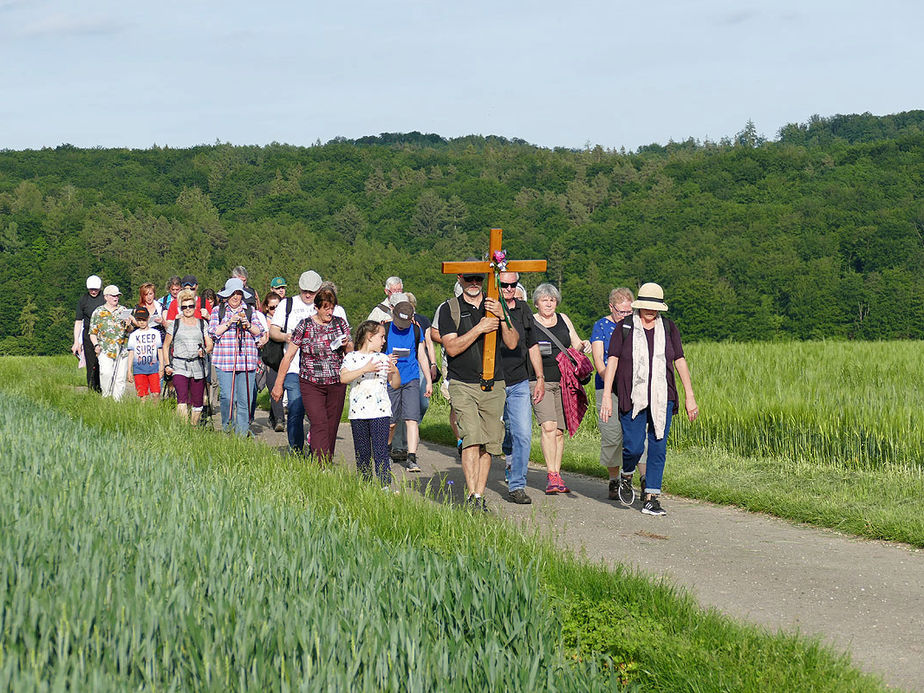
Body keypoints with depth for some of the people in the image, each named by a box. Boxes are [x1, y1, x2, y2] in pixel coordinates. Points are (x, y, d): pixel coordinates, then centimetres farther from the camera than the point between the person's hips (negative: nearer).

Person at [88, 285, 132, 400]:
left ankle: (117, 401, 5)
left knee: (120, 377, -2)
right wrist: (96, 345, -6)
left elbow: (130, 331, 16)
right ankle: (106, 396, -4)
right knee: (106, 373, -21)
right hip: (105, 350, -2)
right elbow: (93, 332, 10)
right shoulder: (98, 312, 10)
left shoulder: (123, 311, 14)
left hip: (122, 350, 2)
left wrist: (128, 326, -7)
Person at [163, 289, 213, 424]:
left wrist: (204, 351, -13)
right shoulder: (175, 324, 9)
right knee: (182, 399, -17)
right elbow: (166, 345, 16)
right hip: (179, 366, -2)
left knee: (197, 402, 4)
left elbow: (210, 345, 10)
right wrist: (167, 365, 6)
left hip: (198, 366, 2)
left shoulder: (202, 324, 12)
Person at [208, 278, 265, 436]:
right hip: (224, 361, -1)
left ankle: (242, 433, 3)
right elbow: (213, 332, 1)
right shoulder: (218, 310, 10)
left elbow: (259, 332, 10)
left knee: (245, 399, -3)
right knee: (227, 398, -7)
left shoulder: (250, 311, 14)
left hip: (247, 361, 1)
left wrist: (247, 324, -7)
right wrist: (229, 323, -10)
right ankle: (227, 430, 7)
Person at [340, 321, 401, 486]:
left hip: (380, 412, 0)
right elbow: (343, 378, -14)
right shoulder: (352, 357, 4)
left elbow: (396, 385, 11)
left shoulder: (384, 359, 11)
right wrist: (365, 369, -22)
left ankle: (385, 486, -9)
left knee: (380, 452, -7)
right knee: (362, 453, 7)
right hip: (358, 413, 0)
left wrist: (395, 371, -9)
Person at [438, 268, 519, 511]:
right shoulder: (449, 309, 3)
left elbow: (512, 343, 3)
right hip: (463, 384, -3)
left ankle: (480, 494, 11)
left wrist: (501, 316, -11)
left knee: (488, 444, 3)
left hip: (494, 386, 3)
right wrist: (479, 329, -17)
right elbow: (452, 347, -8)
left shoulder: (494, 306, 12)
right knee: (472, 439, -16)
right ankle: (472, 497, -17)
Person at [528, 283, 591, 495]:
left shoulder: (563, 319, 13)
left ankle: (556, 476, 10)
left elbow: (576, 345, 18)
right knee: (548, 426, -18)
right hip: (539, 381, -4)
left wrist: (583, 345, -4)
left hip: (563, 382, 4)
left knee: (559, 430, 4)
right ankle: (552, 476, -20)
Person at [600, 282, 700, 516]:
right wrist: (606, 396, -8)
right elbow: (612, 362, -2)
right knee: (634, 446, -9)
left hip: (662, 398, 2)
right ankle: (626, 476, 24)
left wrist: (690, 397, 6)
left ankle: (651, 498, 6)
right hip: (632, 398, -2)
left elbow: (680, 362, 9)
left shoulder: (668, 328, 7)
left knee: (658, 447, -1)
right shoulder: (624, 327, 0)